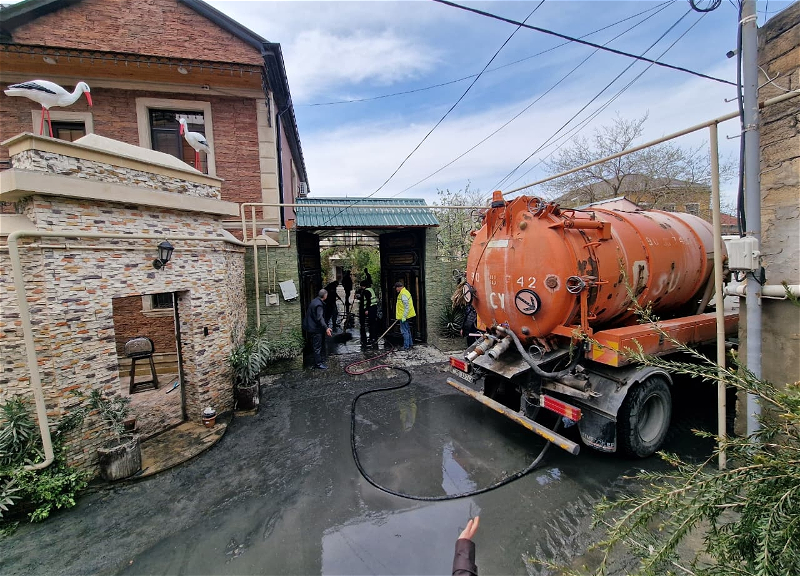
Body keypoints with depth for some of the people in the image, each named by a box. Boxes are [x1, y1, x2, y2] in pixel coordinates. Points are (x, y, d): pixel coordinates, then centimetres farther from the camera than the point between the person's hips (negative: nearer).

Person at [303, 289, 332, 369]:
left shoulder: (315, 301, 8)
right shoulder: (319, 304, -23)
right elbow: (319, 318, -32)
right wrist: (326, 328, -39)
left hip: (312, 326, 10)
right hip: (315, 329, -10)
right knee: (317, 347, 1)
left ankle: (321, 360, 31)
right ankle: (318, 363, 11)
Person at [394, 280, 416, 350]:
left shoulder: (403, 294, -20)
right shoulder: (405, 292, 13)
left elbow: (407, 306, -25)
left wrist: (404, 317, -23)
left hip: (404, 316, -11)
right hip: (404, 316, 11)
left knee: (404, 331, -4)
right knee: (407, 330, 19)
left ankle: (406, 346, 2)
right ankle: (410, 343, 30)